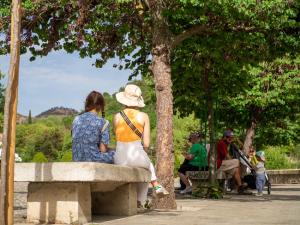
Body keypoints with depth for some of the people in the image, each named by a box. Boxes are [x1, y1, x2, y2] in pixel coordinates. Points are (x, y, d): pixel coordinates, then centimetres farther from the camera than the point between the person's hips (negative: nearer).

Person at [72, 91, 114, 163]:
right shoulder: (103, 123, -12)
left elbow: (75, 142, 11)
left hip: (77, 160, 6)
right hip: (93, 160, -6)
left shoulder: (76, 120, 2)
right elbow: (103, 149, -12)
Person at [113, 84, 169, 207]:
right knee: (147, 166, 36)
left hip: (120, 159, 2)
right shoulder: (143, 116, -6)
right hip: (137, 157, -2)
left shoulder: (117, 117, -1)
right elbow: (146, 144, -4)